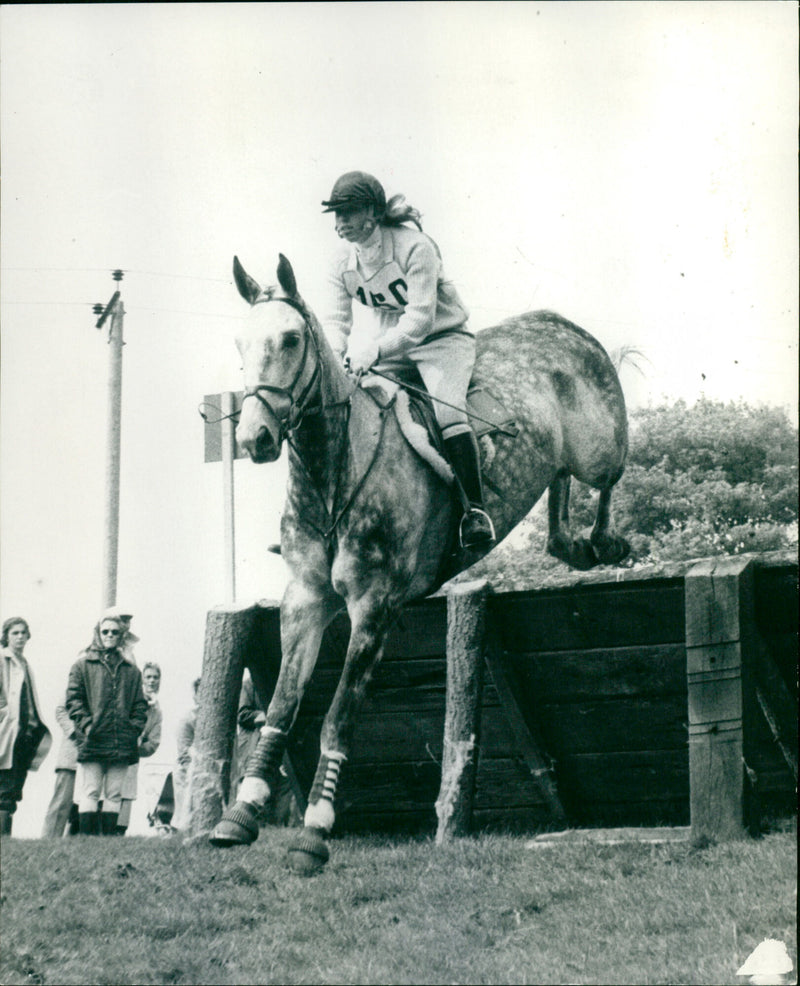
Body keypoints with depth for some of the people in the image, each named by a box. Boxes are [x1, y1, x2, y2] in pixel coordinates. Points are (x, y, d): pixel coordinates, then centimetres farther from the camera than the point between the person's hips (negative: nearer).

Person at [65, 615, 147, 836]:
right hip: (93, 741, -3)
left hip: (122, 742, 3)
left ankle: (108, 837, 7)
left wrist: (136, 727, 2)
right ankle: (87, 837, -5)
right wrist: (86, 724, -10)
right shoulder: (83, 664, 7)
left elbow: (140, 703, 17)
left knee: (114, 793, 4)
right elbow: (73, 698, 2)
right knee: (90, 792, -5)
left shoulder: (131, 669, 16)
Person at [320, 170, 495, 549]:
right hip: (387, 345, 6)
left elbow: (420, 318, -28)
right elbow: (335, 318, -2)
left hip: (442, 337, -6)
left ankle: (475, 511, -25)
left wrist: (377, 349, -42)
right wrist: (334, 353, -26)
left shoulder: (415, 247, -22)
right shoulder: (343, 262, -2)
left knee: (447, 410, -29)